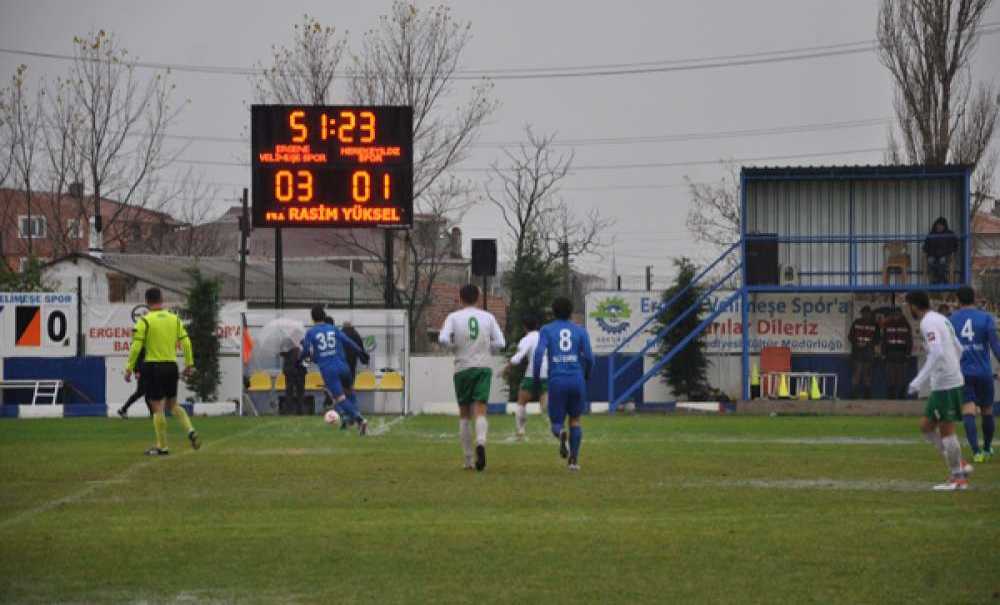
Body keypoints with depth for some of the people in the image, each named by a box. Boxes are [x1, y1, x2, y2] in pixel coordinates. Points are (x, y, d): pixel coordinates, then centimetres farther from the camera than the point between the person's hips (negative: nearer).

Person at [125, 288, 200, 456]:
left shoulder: (145, 321, -8)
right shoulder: (175, 319, 5)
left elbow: (136, 347, -12)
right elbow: (186, 342, 5)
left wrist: (129, 368, -7)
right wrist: (189, 364, 13)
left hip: (153, 367, -4)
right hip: (171, 366, 4)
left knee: (157, 408, 2)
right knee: (173, 404, 19)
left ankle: (162, 447, 5)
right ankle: (190, 431, -2)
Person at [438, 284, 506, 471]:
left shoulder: (454, 317, 1)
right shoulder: (488, 317, 6)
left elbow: (443, 339, -13)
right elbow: (500, 343, 1)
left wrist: (455, 347, 6)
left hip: (463, 368, 0)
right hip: (484, 367, 0)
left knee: (464, 415, 11)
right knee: (480, 411, -8)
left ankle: (468, 460, 13)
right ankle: (481, 442, -37)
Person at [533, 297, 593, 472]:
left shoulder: (546, 330, 6)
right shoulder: (580, 331, 9)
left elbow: (539, 352, -8)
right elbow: (589, 357, 1)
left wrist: (536, 377, 1)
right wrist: (587, 375, 20)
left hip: (556, 381, -1)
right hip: (577, 380, 1)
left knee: (556, 423, 9)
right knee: (575, 420, 19)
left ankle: (561, 434, -28)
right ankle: (574, 459, 8)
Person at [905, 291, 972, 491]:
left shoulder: (929, 323, -13)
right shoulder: (941, 319, 17)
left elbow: (937, 353, -25)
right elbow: (958, 349, 22)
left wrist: (919, 382, -24)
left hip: (944, 384, -10)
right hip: (951, 382, 10)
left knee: (946, 430, -3)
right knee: (926, 426, 13)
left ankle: (958, 478, 2)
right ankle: (959, 465, 13)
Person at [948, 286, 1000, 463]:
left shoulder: (950, 320, 5)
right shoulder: (985, 318, 1)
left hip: (961, 373, 0)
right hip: (983, 373, 0)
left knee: (968, 412, -7)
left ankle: (976, 451, -23)